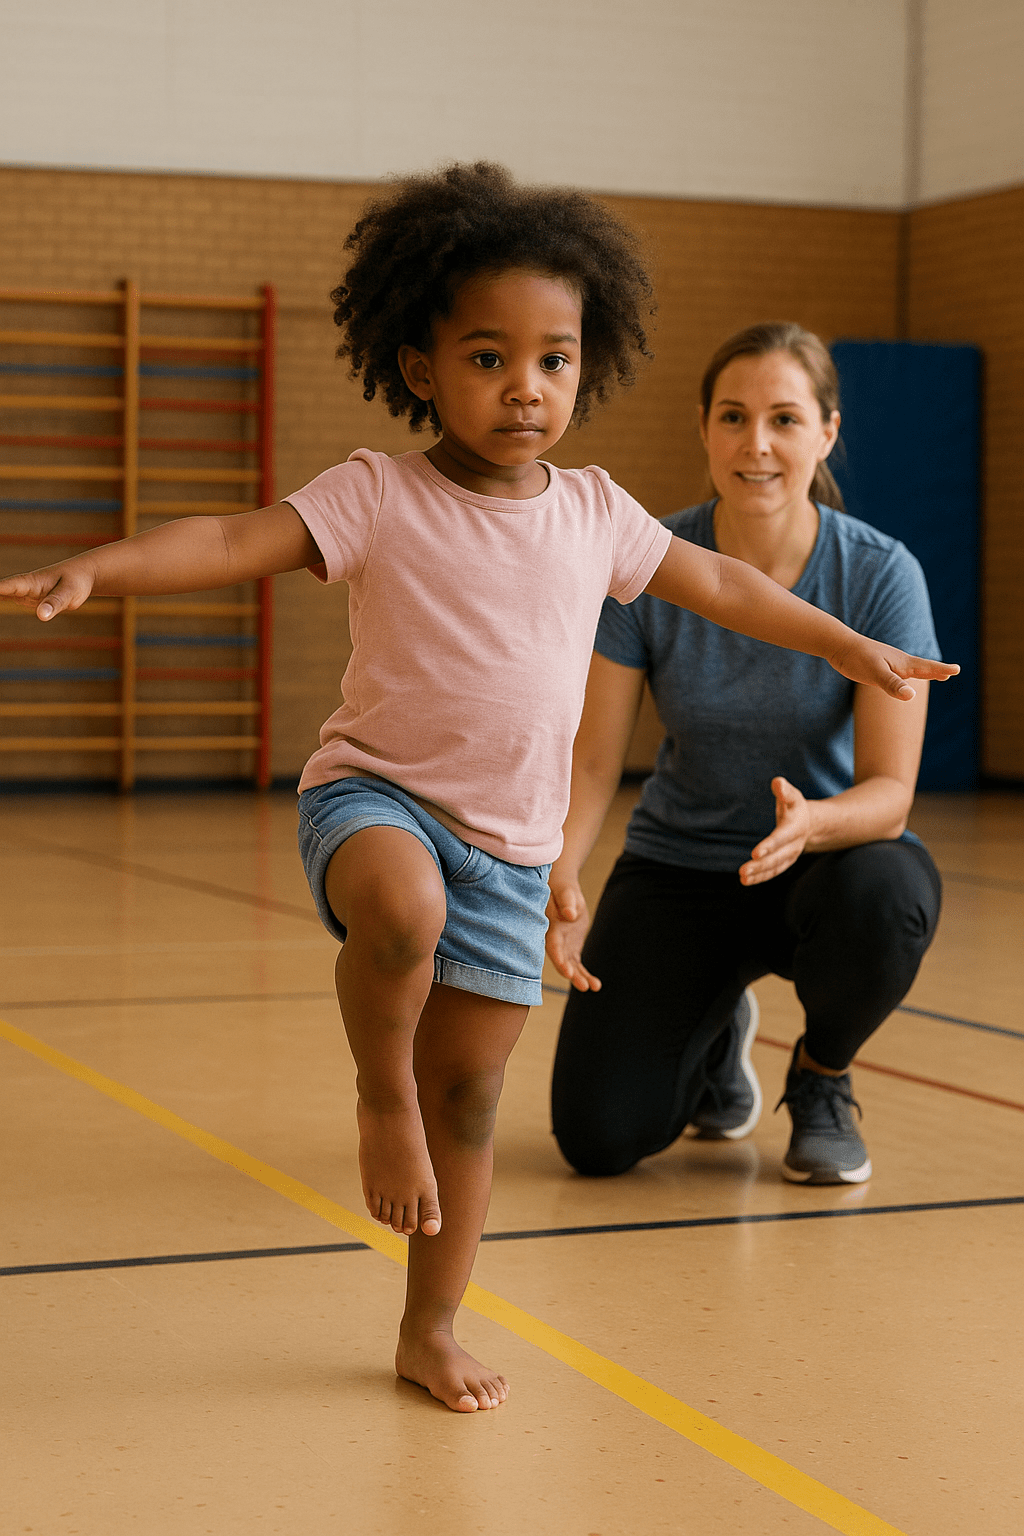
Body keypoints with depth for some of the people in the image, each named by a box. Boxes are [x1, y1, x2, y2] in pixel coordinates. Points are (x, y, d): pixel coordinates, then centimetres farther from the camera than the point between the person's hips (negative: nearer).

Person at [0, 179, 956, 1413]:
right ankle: (381, 1090, -11)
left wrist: (850, 648, 26)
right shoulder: (378, 496, -8)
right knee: (399, 903, -40)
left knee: (470, 1093, 7)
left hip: (509, 845, 4)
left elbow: (717, 583, 19)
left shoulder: (593, 512, 5)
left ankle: (430, 1329, 23)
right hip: (376, 791, -4)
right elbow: (232, 541, -19)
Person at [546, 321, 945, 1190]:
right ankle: (716, 1035, 25)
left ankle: (823, 1082, -2)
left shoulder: (880, 574, -18)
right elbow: (593, 759, -11)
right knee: (599, 1136, -14)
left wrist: (812, 823, -43)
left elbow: (890, 790, -20)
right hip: (682, 868, 1)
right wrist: (562, 874, -31)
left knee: (883, 895, -39)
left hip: (829, 855, -1)